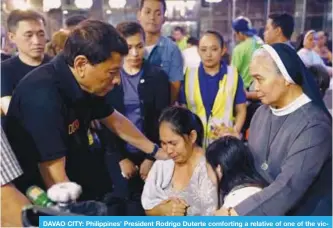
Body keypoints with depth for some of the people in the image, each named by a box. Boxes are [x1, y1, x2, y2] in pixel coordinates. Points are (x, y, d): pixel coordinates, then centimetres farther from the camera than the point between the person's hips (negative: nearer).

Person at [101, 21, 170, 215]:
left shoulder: (158, 76, -3)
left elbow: (162, 120, -4)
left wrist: (151, 157, -8)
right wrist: (121, 158, -5)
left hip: (149, 154, 0)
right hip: (118, 155, 0)